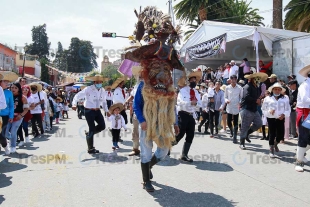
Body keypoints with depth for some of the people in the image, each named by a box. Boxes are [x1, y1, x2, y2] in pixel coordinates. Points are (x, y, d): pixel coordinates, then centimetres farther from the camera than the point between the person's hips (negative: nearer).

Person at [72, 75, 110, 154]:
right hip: (89, 111, -6)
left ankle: (89, 134, 25)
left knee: (102, 126, -2)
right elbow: (77, 96, -12)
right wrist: (74, 104, -23)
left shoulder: (103, 91, 4)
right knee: (92, 129, -5)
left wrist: (107, 111, 10)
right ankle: (90, 149, 9)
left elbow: (104, 102, 17)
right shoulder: (88, 89, -15)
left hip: (97, 111, 6)